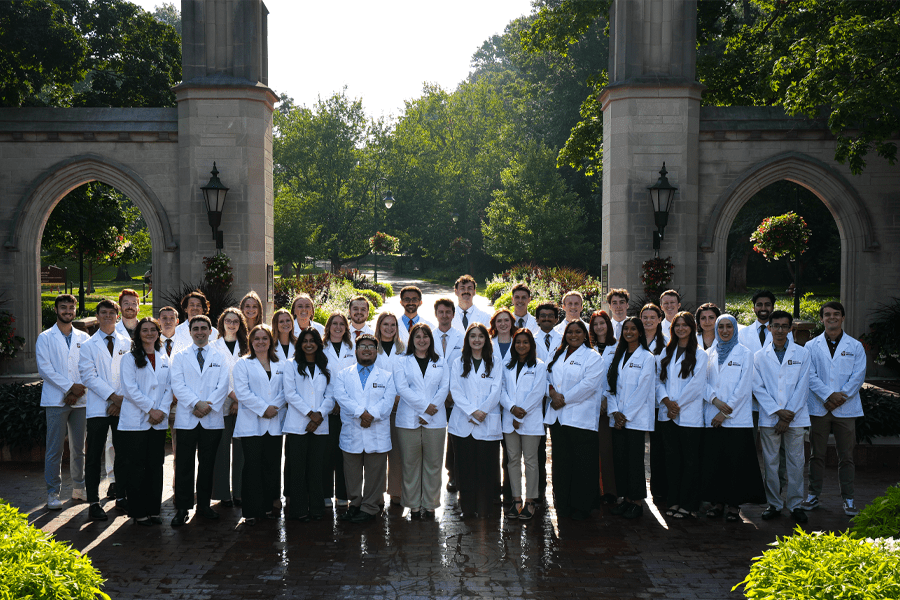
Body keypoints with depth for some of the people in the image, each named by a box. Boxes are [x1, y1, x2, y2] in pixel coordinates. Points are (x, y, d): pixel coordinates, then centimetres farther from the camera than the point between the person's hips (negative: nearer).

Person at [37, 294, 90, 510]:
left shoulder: (83, 338, 13)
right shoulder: (45, 338, 5)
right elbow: (44, 368, -5)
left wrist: (78, 391, -7)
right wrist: (70, 386, -12)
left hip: (80, 400, 3)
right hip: (56, 400, -3)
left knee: (79, 447, 7)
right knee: (54, 449, -4)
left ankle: (78, 488, 17)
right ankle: (53, 492, 2)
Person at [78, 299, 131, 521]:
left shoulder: (127, 343, 12)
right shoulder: (88, 346, 6)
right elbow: (89, 376, -4)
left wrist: (124, 398, -8)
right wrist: (112, 396, -14)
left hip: (123, 408, 2)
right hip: (98, 408, -2)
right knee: (93, 457, -1)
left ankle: (121, 497, 18)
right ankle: (94, 503, 5)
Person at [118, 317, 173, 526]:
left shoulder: (164, 359, 14)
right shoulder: (129, 358, 1)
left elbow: (169, 387, 10)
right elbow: (130, 389, -8)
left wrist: (162, 410, -5)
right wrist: (150, 409, -13)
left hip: (159, 422, 4)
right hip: (135, 420, -4)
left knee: (156, 466, 6)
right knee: (136, 467, -2)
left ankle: (153, 510, 13)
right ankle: (138, 512, 5)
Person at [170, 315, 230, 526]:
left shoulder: (220, 356, 11)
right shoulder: (180, 356, 9)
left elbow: (223, 386, 2)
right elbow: (177, 385, -2)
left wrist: (209, 405, -11)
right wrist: (196, 403, -14)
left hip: (212, 419, 1)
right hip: (187, 419, -1)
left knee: (207, 464, 6)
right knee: (184, 464, -2)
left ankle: (204, 504, 15)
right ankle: (182, 508, 2)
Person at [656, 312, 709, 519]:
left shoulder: (700, 355, -1)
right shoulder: (666, 354, 14)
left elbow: (696, 384, -9)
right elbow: (660, 380, 9)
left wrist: (677, 405, -11)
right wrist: (666, 401, -8)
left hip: (690, 415, -4)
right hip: (668, 414, 5)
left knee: (690, 461, 0)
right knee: (672, 459, 8)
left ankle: (688, 504, 5)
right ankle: (673, 501, 14)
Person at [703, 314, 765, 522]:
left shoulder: (745, 353, 2)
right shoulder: (710, 353, 12)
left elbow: (743, 387, -5)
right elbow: (704, 381, 8)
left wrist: (726, 412, -10)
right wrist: (714, 399, -11)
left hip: (737, 417, -3)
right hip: (713, 417, 3)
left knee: (737, 463, -2)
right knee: (714, 461, 4)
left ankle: (734, 505, 6)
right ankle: (718, 502, 14)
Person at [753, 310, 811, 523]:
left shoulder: (802, 353, 5)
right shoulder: (760, 356, 7)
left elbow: (802, 387, 0)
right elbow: (758, 388, 2)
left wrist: (789, 415, -7)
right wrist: (777, 411, -9)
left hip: (795, 418, -1)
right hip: (768, 418, 1)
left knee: (795, 462, 1)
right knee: (770, 462, 3)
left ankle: (795, 504, 12)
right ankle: (774, 504, 12)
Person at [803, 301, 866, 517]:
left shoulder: (855, 347, 8)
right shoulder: (811, 346, 7)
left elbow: (858, 375, 0)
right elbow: (810, 375, -2)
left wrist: (841, 396, -13)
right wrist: (828, 395, -15)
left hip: (846, 408, 0)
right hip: (819, 408, 0)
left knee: (846, 456, 3)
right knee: (817, 454, 6)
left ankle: (848, 499, 10)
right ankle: (813, 495, 15)